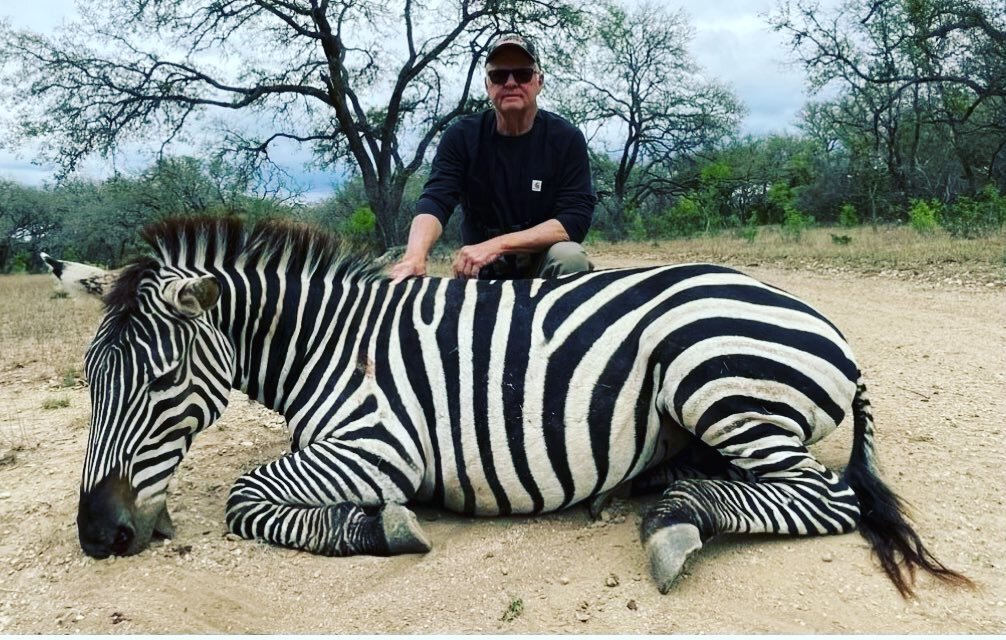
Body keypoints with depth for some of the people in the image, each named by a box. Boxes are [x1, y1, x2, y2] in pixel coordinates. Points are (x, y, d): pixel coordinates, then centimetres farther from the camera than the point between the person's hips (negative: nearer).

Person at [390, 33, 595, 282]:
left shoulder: (566, 139, -7)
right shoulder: (461, 136, -3)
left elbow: (576, 219, -16)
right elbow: (435, 200, -17)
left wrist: (497, 245, -28)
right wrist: (415, 256, -40)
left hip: (544, 262, -1)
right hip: (482, 271, 1)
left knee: (570, 256, -32)